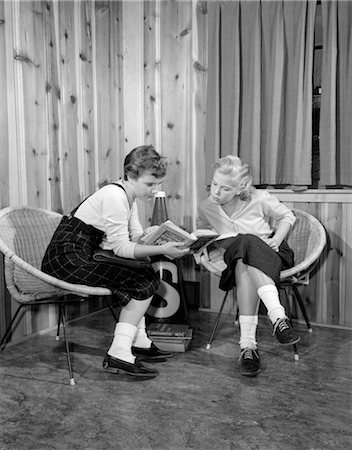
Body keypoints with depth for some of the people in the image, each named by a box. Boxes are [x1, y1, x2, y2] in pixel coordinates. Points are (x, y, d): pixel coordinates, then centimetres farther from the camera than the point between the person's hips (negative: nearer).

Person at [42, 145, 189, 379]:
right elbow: (121, 248, -20)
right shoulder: (114, 196, -18)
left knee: (145, 273, 13)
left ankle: (139, 342, 16)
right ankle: (119, 354, -12)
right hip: (68, 259, -10)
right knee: (145, 282, -13)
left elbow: (136, 237, 11)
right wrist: (161, 249, -25)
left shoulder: (128, 195, 12)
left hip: (85, 257, 10)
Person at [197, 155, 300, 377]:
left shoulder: (259, 199, -8)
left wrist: (276, 239, -8)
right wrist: (208, 250, -6)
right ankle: (279, 317, -44)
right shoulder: (206, 208, 0)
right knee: (243, 245, -38)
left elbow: (287, 216, 8)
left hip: (269, 256, -2)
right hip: (233, 260, 2)